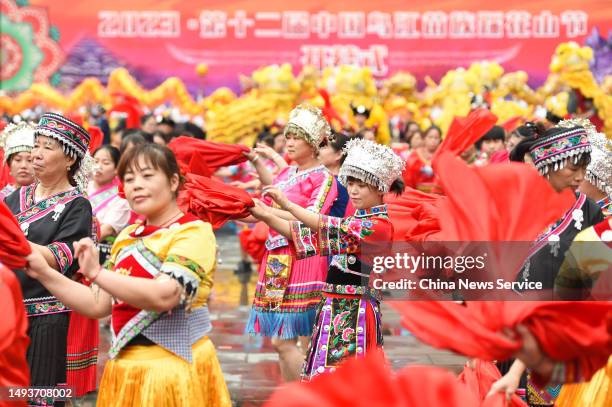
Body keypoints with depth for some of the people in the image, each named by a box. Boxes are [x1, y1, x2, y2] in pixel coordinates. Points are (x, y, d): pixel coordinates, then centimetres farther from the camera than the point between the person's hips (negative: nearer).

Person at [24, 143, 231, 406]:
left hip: (174, 369, -6)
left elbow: (164, 296, -26)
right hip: (125, 369, 7)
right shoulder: (127, 237, 11)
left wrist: (96, 273, -30)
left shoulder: (194, 231, -11)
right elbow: (98, 305, 10)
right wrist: (44, 273, 2)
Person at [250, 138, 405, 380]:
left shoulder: (381, 226, -10)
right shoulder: (352, 222, 16)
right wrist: (266, 217, 0)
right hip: (333, 307, 8)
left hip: (355, 312, -8)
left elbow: (329, 228, -19)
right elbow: (309, 236, 12)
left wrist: (287, 204, -18)